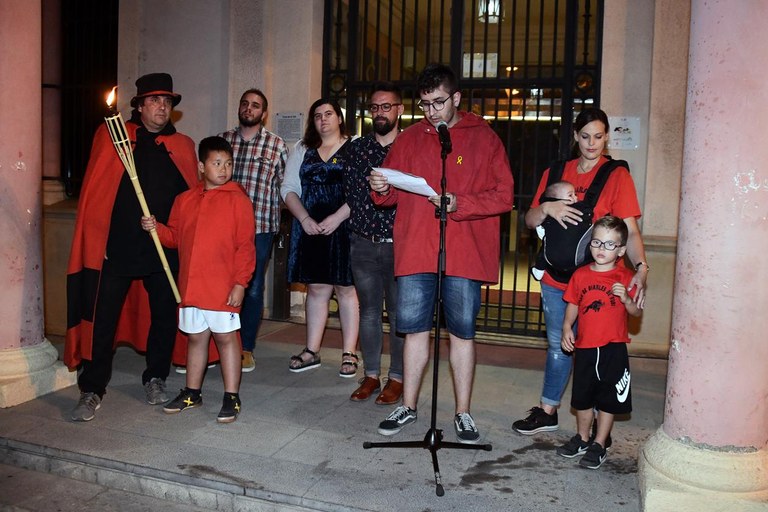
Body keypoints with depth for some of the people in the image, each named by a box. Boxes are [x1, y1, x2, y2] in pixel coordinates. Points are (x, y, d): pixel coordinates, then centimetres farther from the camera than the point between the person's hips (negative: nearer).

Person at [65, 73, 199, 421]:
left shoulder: (183, 147, 9)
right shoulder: (111, 136, 5)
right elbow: (94, 192, 3)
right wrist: (95, 239, -3)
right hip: (118, 245, -2)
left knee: (164, 314, 10)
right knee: (103, 317, 0)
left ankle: (155, 379, 28)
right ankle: (92, 390, 13)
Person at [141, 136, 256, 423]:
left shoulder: (238, 200, -6)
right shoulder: (185, 200, 10)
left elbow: (245, 246, -9)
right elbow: (174, 236, 18)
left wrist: (240, 283, -14)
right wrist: (155, 228, -2)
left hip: (223, 288, -5)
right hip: (190, 285, 5)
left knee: (226, 337, 2)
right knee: (196, 337, 16)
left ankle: (231, 397, 12)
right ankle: (192, 393, 29)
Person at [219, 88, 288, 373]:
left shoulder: (276, 145, 5)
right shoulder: (221, 140, 12)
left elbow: (284, 187, 5)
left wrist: (276, 225, -3)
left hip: (260, 226, -2)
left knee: (253, 288, 5)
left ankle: (246, 347, 18)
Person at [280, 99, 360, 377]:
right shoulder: (302, 150, 14)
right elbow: (288, 188, 9)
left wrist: (337, 218, -17)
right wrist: (305, 219, -6)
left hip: (343, 228, -3)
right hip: (310, 229, 4)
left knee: (345, 288, 1)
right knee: (316, 288, 8)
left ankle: (349, 354, 8)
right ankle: (311, 351, 17)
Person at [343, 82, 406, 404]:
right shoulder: (357, 148, 9)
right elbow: (351, 193, 8)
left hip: (398, 244, -3)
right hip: (363, 243, 4)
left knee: (398, 313, 4)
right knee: (368, 311, 11)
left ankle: (397, 378, 17)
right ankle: (371, 375, 23)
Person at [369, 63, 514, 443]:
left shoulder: (483, 137, 2)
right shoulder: (409, 139, 12)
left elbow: (503, 196, -3)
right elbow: (392, 195, 15)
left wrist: (458, 205, -16)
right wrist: (382, 189, -8)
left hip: (464, 254, -2)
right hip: (414, 251, 3)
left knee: (462, 333, 6)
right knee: (414, 329, 8)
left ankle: (463, 414, 20)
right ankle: (408, 407, 24)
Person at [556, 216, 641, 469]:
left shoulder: (625, 277, -5)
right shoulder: (581, 275, 3)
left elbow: (637, 312, -4)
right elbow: (573, 305, 10)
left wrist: (626, 298, -23)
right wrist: (567, 328, -4)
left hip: (613, 348, -3)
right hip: (585, 347, 3)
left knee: (608, 400, 7)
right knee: (582, 398, 16)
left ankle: (599, 445, 21)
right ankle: (582, 438, 35)